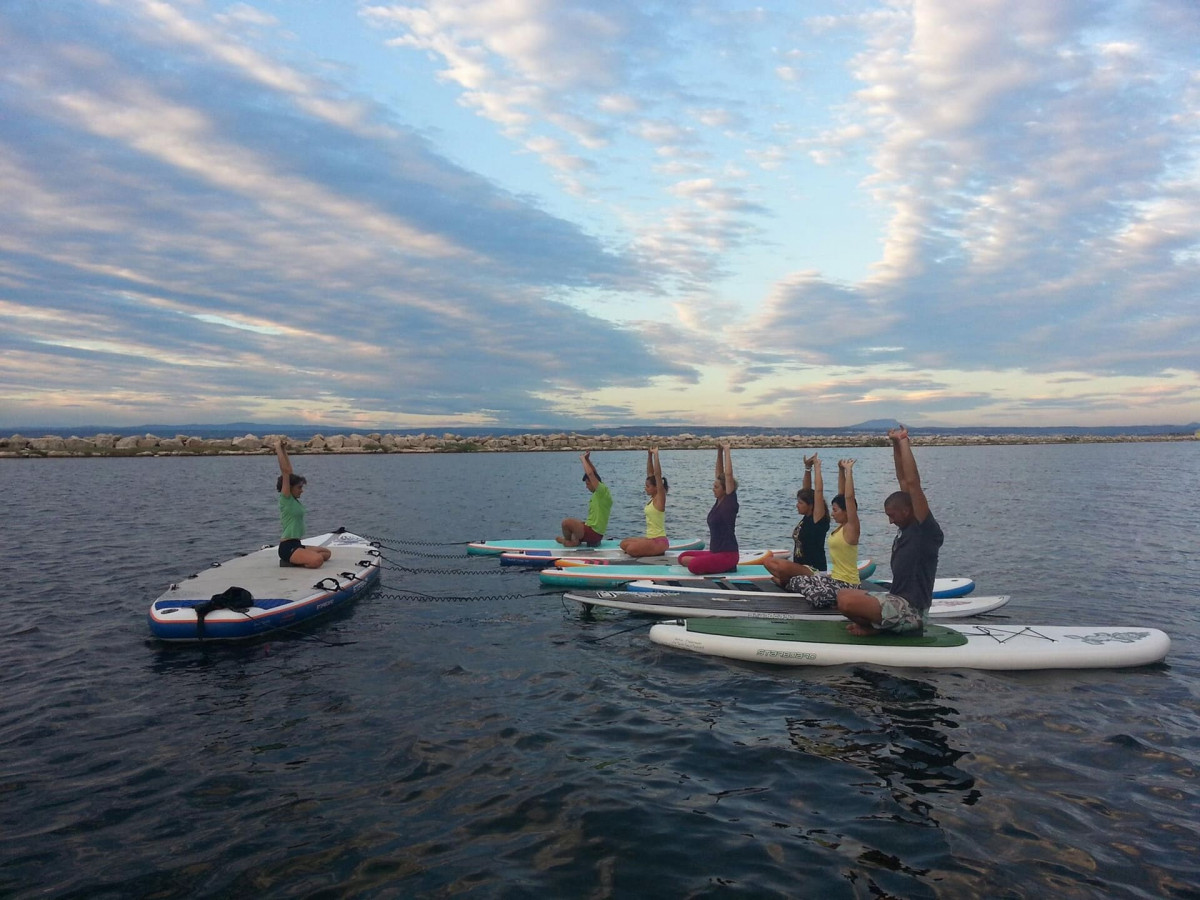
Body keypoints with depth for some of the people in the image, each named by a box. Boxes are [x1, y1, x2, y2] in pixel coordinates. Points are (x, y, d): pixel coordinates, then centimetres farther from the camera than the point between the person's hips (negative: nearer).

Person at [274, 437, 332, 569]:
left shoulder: (293, 499, 12)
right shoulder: (285, 498, -10)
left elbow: (289, 470, 13)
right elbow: (285, 471, -17)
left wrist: (283, 449, 14)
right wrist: (278, 448, -14)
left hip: (296, 545, 10)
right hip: (287, 547, -10)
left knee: (327, 552, 17)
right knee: (318, 560, -30)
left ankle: (293, 560, 7)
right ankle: (290, 562, -9)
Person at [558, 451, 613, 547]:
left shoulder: (602, 490, -17)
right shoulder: (602, 492, 10)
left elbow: (590, 473, -25)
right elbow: (595, 473, 20)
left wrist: (583, 459, -11)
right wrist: (587, 459, 11)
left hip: (593, 532, -11)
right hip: (595, 532, 11)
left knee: (566, 522, -16)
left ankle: (566, 541, 10)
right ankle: (575, 540, 10)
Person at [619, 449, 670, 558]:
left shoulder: (660, 498, -12)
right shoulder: (653, 498, 9)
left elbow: (657, 475, -21)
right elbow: (650, 473, 12)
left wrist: (656, 455, -20)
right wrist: (649, 455, 6)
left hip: (659, 541, -9)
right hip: (650, 538, 9)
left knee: (631, 550, -24)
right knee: (624, 544, 10)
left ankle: (658, 551, -3)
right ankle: (653, 550, 9)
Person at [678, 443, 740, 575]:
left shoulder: (730, 502, -13)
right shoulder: (719, 501, 8)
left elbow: (728, 474, -21)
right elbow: (719, 474, 12)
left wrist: (727, 451, -15)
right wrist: (719, 452, 5)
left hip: (727, 554, -9)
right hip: (715, 552, 9)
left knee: (694, 566, -27)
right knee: (683, 558, 9)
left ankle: (727, 567, -5)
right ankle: (719, 565, 5)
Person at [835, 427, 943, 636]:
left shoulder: (926, 530, -13)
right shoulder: (908, 529, 10)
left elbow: (912, 483, -24)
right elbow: (903, 482, 13)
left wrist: (904, 442, -18)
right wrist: (896, 444, 9)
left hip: (909, 610, -10)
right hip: (896, 601, 10)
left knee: (847, 601, -29)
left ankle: (874, 627, -2)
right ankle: (876, 623, 5)